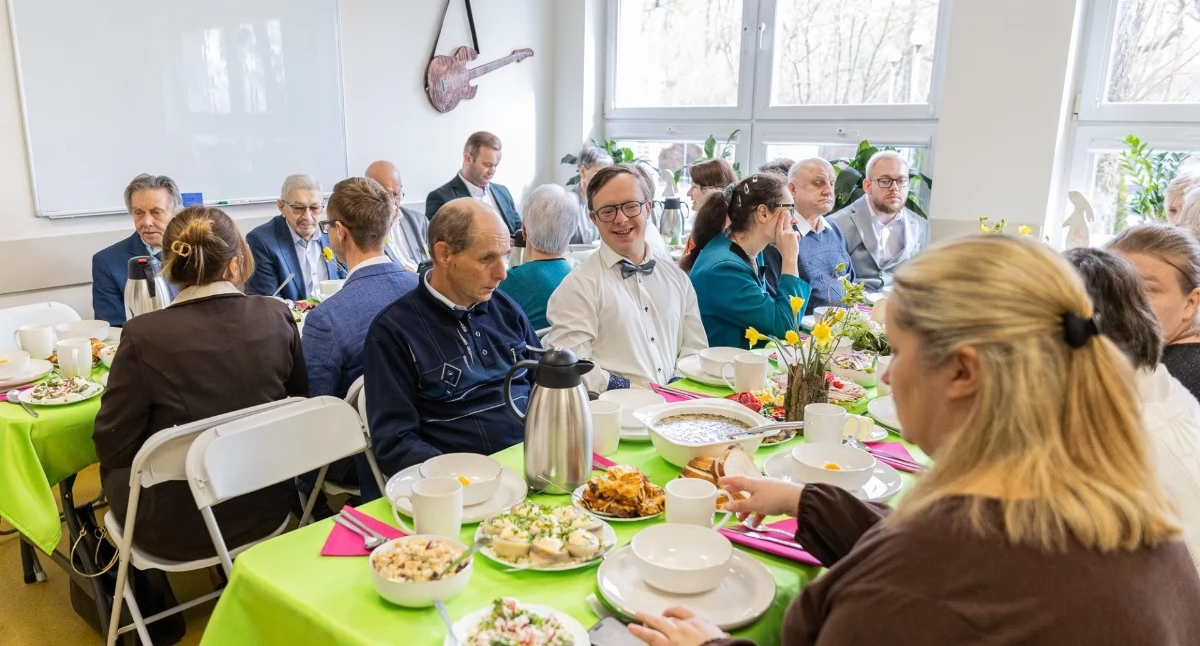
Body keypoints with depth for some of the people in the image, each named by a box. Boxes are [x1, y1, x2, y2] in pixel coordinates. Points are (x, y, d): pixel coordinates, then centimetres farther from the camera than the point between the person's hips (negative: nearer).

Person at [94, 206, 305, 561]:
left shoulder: (144, 335, -19)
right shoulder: (277, 316, -11)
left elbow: (113, 447, -11)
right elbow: (299, 399, 5)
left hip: (178, 528, -3)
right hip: (266, 509, 4)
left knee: (116, 470, 26)